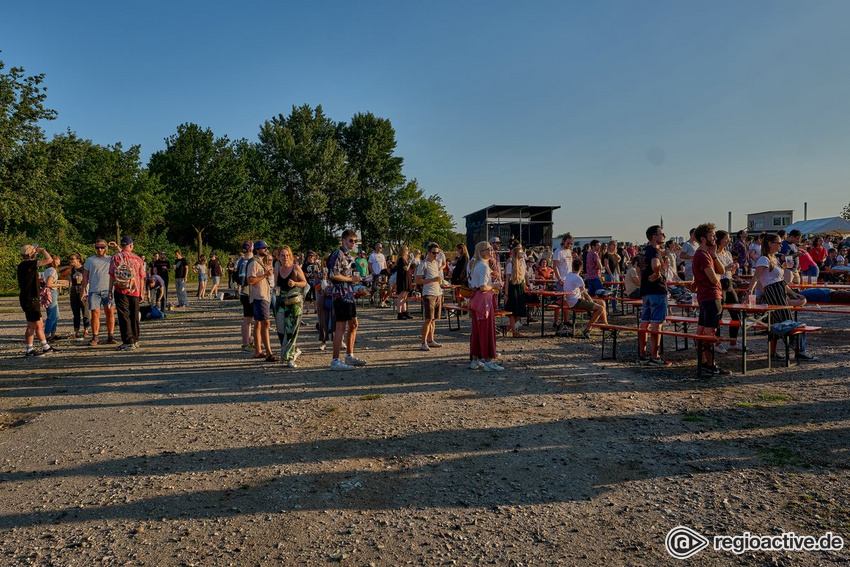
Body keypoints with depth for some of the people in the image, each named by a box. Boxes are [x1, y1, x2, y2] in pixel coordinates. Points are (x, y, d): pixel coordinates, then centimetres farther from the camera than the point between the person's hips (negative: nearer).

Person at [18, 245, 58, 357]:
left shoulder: (23, 265, 15)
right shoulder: (28, 264, -16)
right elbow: (49, 260, -22)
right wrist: (43, 250, -5)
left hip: (31, 298, 10)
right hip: (30, 299, -10)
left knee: (39, 324, 14)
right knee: (32, 325, -2)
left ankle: (46, 347, 20)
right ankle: (29, 350, 6)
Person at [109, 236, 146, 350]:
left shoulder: (115, 257, -1)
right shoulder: (138, 259, 4)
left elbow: (112, 275, -5)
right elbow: (141, 278, 6)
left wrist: (110, 290, 0)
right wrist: (141, 293, 13)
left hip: (120, 291, -2)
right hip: (134, 291, 2)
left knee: (124, 316, -2)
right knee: (134, 316, 12)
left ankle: (128, 342, -7)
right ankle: (135, 340, 21)